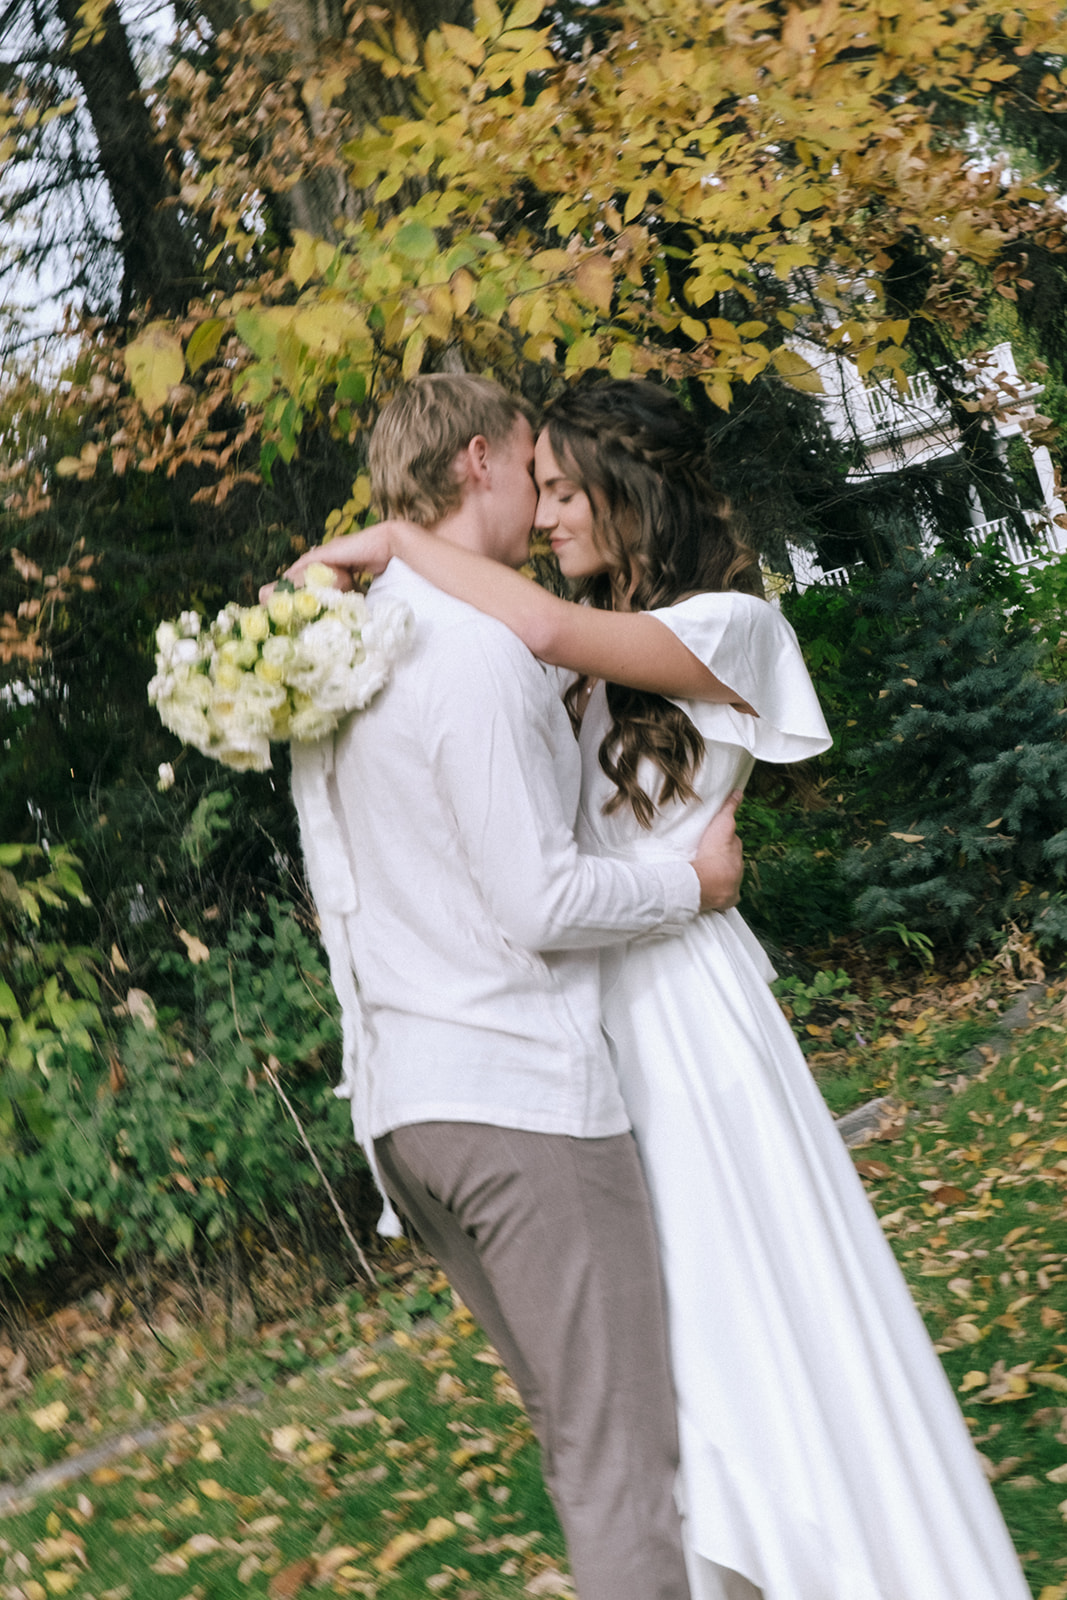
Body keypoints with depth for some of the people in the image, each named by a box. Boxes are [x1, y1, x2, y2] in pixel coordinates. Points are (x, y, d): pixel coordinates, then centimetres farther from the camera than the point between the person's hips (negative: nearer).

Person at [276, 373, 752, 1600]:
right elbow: (540, 904, -17)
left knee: (575, 1430, 18)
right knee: (622, 1453, -1)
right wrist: (692, 881, -3)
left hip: (397, 1096, 9)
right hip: (520, 1086, -9)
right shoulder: (476, 645, -15)